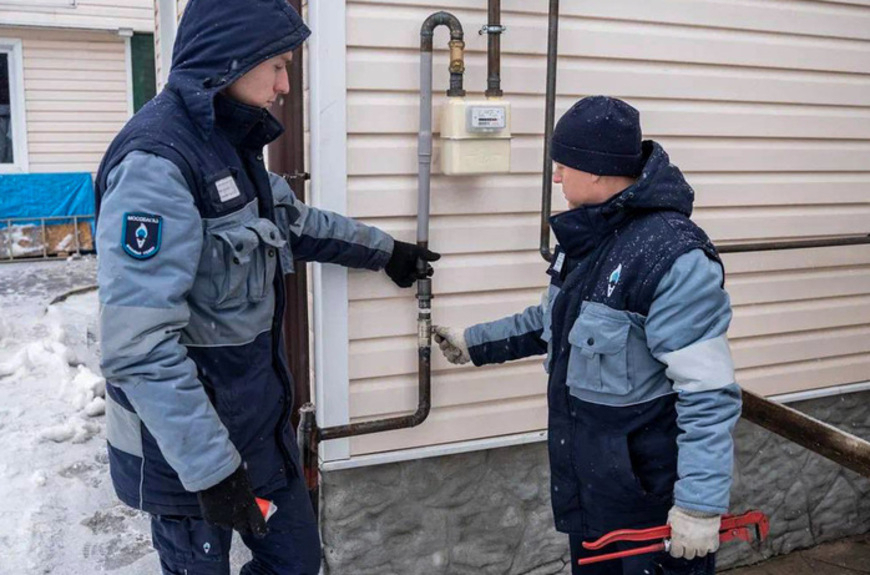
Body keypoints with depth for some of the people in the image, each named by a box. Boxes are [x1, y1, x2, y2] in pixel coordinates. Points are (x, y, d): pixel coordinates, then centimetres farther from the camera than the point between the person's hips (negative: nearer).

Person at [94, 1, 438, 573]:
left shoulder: (232, 145, 5)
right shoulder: (156, 164, -24)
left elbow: (297, 222, 23)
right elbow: (139, 346, -28)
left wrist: (385, 250, 31)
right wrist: (211, 468, -25)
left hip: (260, 415, 8)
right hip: (186, 439, -8)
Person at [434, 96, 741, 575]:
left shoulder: (675, 257, -26)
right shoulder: (585, 235, 4)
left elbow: (708, 394, -26)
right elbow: (555, 320, 19)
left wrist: (700, 503, -25)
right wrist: (475, 343, 20)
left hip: (648, 491, -9)